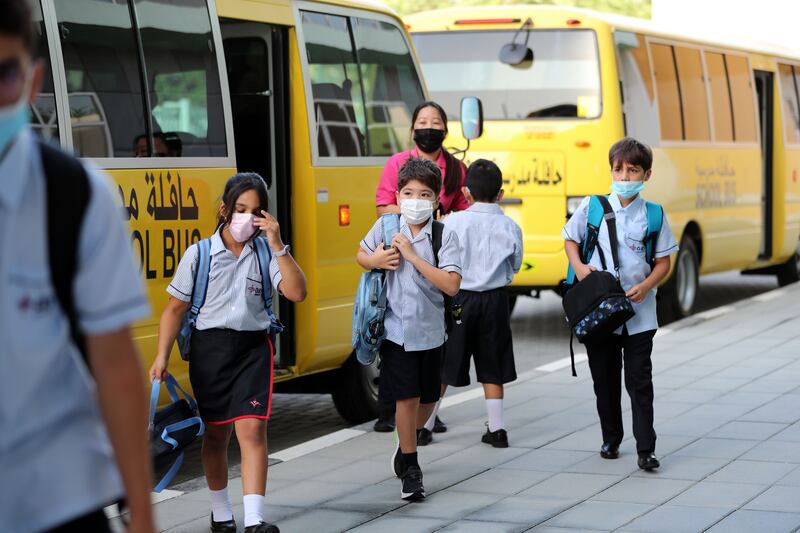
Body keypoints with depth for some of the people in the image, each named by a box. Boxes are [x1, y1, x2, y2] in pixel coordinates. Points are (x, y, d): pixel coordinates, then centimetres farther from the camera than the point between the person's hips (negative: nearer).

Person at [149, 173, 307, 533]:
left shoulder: (265, 255, 2)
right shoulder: (199, 254, -1)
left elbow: (297, 293, -11)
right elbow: (175, 309, 2)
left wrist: (277, 246, -17)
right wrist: (162, 357, -5)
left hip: (253, 348, 0)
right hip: (210, 346, 0)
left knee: (252, 429, -12)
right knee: (216, 434, 11)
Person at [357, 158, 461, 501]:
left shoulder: (444, 235, -9)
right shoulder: (386, 227, -3)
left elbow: (451, 285, -19)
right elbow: (361, 256, 14)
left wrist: (412, 256, -22)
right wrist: (375, 260, -9)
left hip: (430, 331, 1)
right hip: (396, 328, -1)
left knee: (427, 399, 14)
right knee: (406, 397, -4)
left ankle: (406, 446, 43)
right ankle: (410, 469, 10)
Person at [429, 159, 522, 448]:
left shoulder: (452, 222, -11)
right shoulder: (509, 227, -4)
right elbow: (514, 265, 7)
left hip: (458, 300, -2)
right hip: (495, 300, 2)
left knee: (443, 367, 7)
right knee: (492, 368, 11)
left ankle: (424, 424, 11)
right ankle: (496, 428, 13)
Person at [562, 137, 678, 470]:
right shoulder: (591, 207, -1)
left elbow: (664, 262, 3)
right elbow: (570, 239, 12)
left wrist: (647, 286, -14)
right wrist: (578, 267, -7)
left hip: (638, 313, -1)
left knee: (639, 381, -2)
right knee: (605, 380, 11)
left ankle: (646, 449, -1)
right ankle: (611, 439, 27)